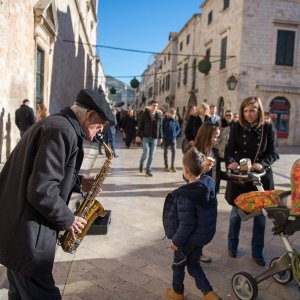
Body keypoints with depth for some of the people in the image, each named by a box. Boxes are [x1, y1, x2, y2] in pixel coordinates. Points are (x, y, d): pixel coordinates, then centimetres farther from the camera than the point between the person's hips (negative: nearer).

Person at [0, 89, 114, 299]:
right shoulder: (63, 131, -21)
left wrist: (78, 183, 11)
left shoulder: (56, 124, 13)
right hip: (27, 235, -10)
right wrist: (68, 219, -12)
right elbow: (41, 191, -27)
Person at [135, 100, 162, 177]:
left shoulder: (158, 116, 7)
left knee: (151, 154, 5)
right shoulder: (144, 114, -4)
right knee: (146, 153, -9)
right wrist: (138, 135, -8)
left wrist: (160, 137, 10)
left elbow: (160, 127, 11)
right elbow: (140, 125, -4)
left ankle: (148, 169, 16)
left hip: (154, 138, 4)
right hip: (146, 137, -3)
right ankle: (141, 163, 22)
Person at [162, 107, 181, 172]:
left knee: (174, 151, -5)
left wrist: (175, 134, 0)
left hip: (173, 138, 2)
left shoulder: (175, 120, 2)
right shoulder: (164, 120, -6)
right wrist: (163, 135, -8)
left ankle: (172, 166, 5)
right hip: (166, 138, -2)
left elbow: (178, 129, 12)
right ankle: (166, 166, 17)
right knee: (165, 152, 7)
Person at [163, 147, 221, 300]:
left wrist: (176, 241, -13)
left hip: (189, 238, -7)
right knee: (193, 263, 27)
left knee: (178, 264, 21)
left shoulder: (185, 195, -31)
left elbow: (186, 224, -27)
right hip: (205, 234, 7)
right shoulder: (209, 182, -9)